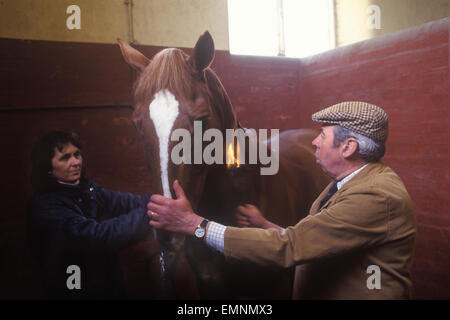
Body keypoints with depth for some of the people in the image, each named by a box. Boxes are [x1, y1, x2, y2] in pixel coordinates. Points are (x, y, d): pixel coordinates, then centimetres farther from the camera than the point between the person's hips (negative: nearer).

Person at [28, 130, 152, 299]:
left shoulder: (88, 190, 1)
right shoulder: (46, 206, -20)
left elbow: (127, 203, -15)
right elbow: (96, 235, -33)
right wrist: (148, 212, -41)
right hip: (76, 291, -6)